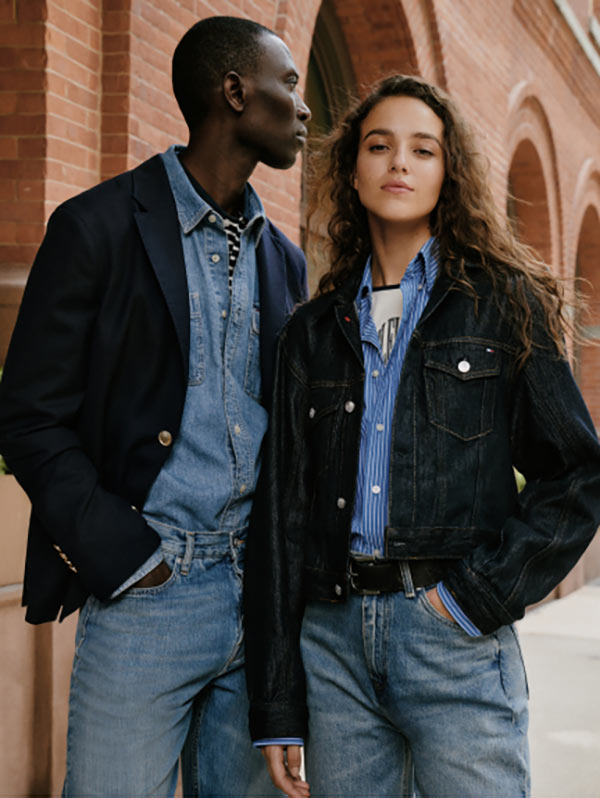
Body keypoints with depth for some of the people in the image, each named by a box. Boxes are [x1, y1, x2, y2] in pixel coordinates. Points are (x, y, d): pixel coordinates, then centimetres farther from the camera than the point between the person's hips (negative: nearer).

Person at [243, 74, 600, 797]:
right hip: (332, 637, 3)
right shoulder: (314, 330, 12)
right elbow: (281, 511, 8)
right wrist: (276, 705, 3)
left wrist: (478, 594, -10)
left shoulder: (502, 304, 5)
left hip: (455, 637, -2)